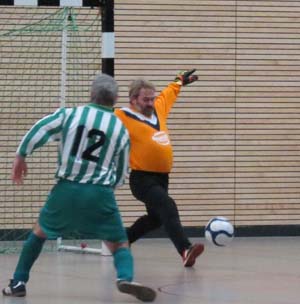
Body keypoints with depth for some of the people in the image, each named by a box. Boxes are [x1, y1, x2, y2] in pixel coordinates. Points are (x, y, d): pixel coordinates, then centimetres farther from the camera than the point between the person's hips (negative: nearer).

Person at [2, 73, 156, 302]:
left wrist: (21, 157, 17)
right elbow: (120, 175, 13)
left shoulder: (70, 114, 3)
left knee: (40, 231, 24)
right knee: (119, 243, 7)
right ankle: (126, 278, -23)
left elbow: (37, 133, 1)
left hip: (67, 189, 1)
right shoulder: (121, 129, 6)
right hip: (100, 194, -1)